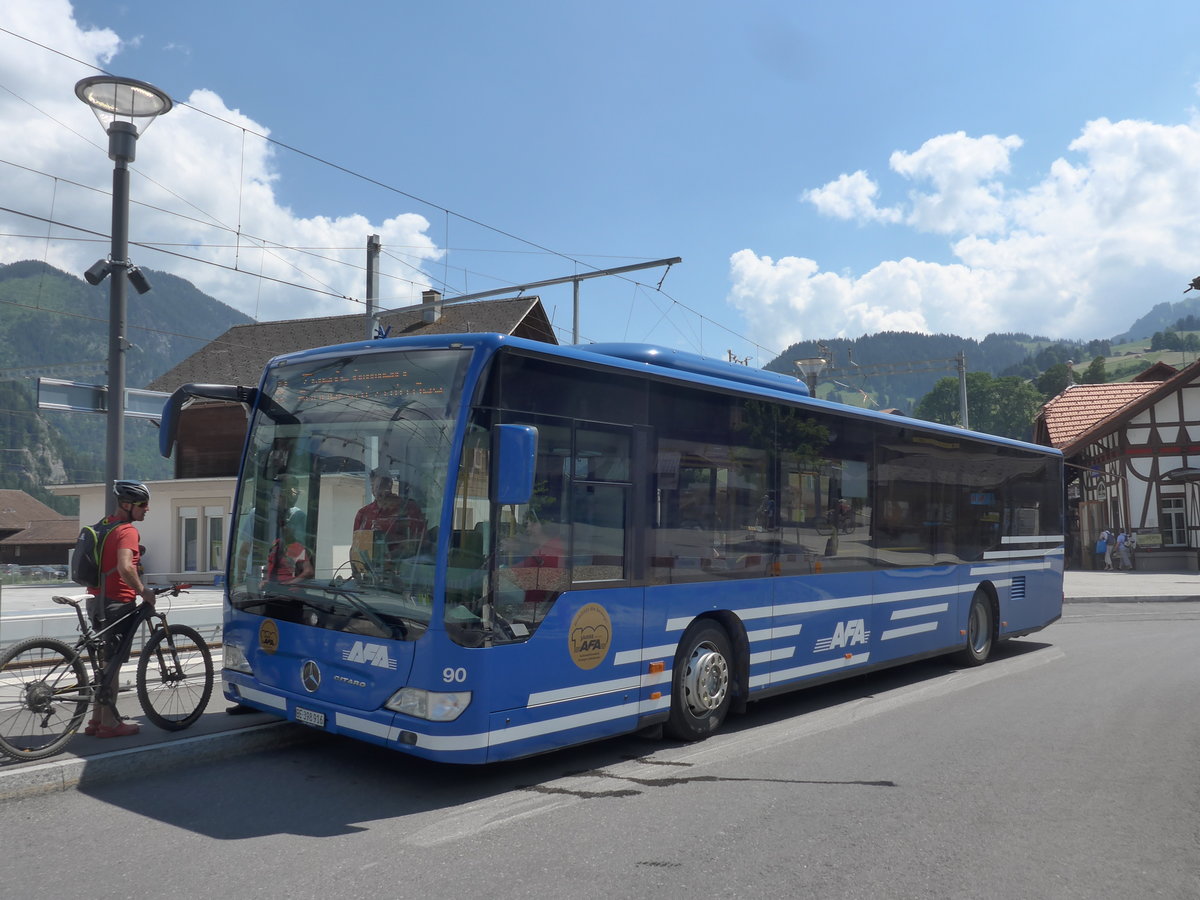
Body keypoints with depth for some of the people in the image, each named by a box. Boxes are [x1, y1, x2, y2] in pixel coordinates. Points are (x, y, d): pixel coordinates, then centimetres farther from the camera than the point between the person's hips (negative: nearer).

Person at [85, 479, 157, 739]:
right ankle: (109, 724, 4)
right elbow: (125, 567, -31)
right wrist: (144, 591, -21)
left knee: (106, 661, 17)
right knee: (113, 663, -2)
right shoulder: (127, 531, -17)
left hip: (98, 600, 9)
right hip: (118, 603, -9)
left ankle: (97, 720, 22)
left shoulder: (104, 526, 14)